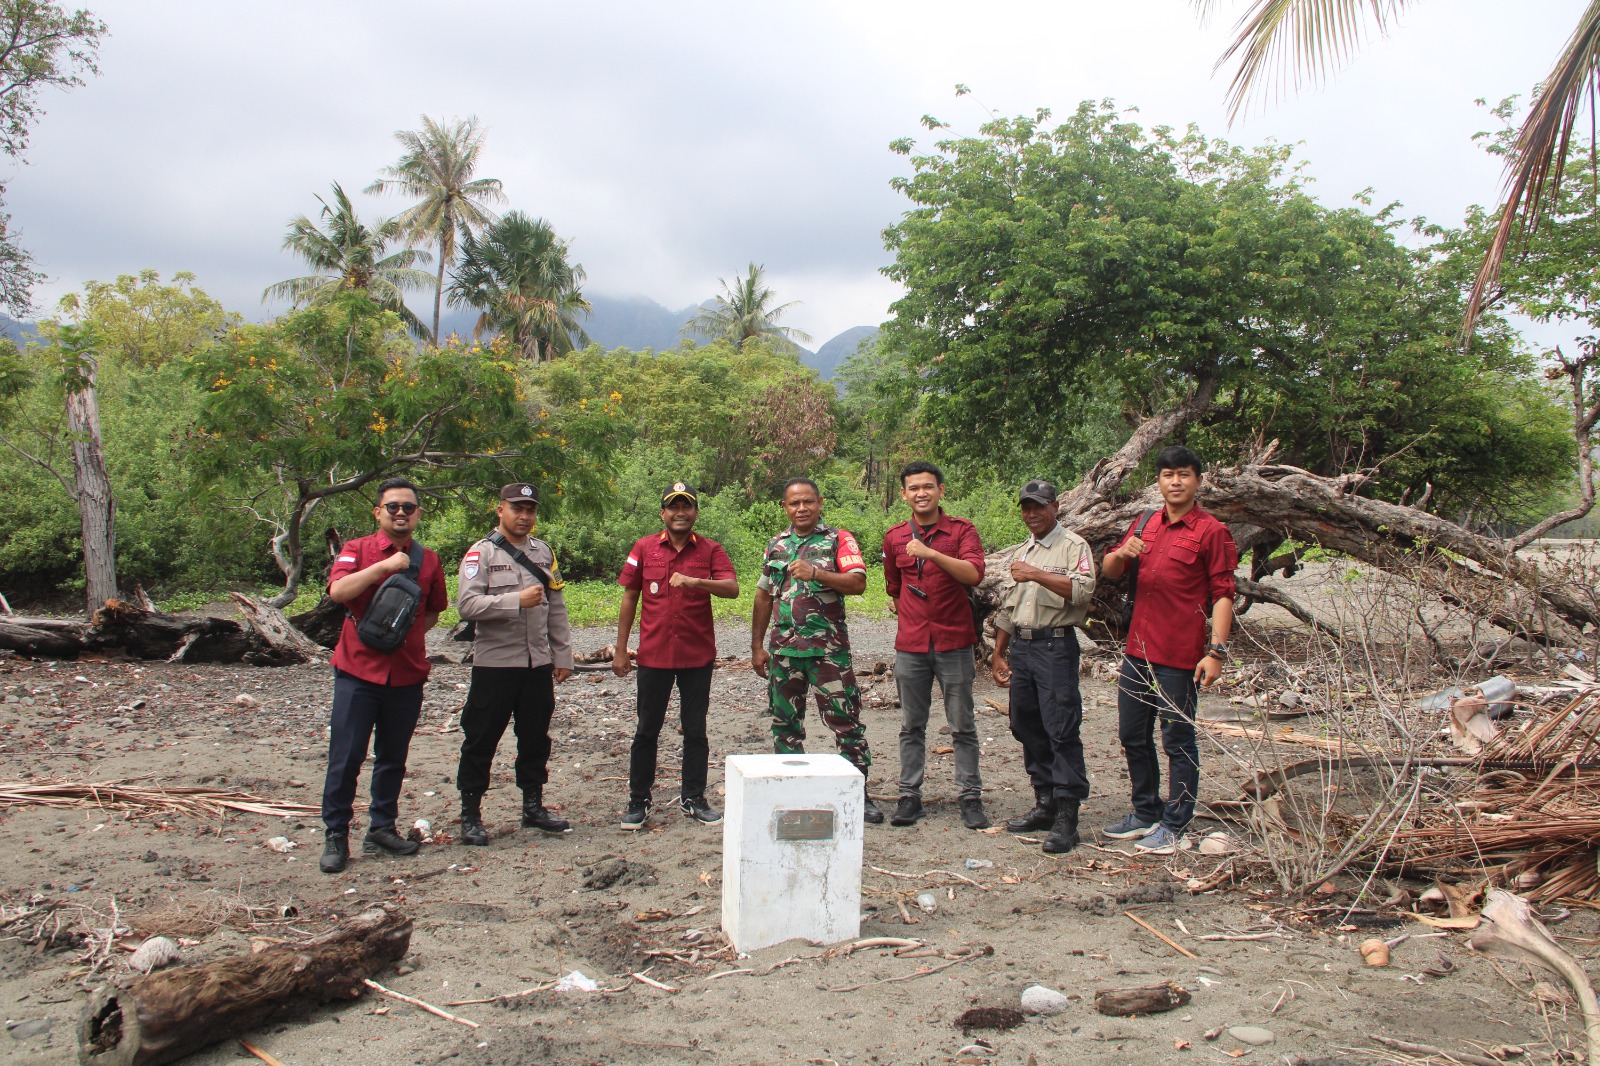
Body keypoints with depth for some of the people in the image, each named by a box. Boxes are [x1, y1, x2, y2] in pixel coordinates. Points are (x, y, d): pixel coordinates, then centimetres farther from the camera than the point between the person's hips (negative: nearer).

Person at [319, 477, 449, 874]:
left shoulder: (429, 560, 8)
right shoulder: (357, 550, -1)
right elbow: (338, 591, -19)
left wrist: (409, 631, 9)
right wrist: (385, 565, -22)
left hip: (407, 674, 3)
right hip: (359, 670, -3)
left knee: (393, 758, 11)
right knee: (345, 758, -1)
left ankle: (382, 828, 23)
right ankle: (336, 836, 10)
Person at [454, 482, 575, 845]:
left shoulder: (544, 552, 11)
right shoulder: (481, 553, -5)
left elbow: (556, 607, 13)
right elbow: (467, 605, -17)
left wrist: (563, 655, 11)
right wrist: (517, 600, -22)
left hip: (538, 664, 5)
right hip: (494, 663, -5)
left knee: (536, 739, 13)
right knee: (481, 740, 2)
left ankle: (533, 807, 27)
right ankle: (470, 815, 13)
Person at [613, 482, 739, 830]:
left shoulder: (710, 550, 1)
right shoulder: (644, 548, 3)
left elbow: (733, 589, -13)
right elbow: (629, 599, 6)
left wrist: (695, 581, -30)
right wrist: (620, 650, 4)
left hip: (698, 656, 0)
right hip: (654, 654, 0)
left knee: (695, 730, 9)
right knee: (647, 730, 7)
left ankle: (693, 798, 21)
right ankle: (638, 800, 18)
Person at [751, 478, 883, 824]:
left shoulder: (839, 540, 0)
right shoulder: (776, 545, 14)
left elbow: (858, 583, -13)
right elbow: (764, 596, 17)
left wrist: (816, 572, -24)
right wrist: (757, 646, 13)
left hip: (828, 648, -4)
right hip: (783, 649, 4)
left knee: (845, 719, -4)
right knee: (785, 722, 10)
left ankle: (859, 791, 5)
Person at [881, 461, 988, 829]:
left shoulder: (962, 531, -3)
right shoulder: (894, 537, 8)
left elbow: (974, 573, -21)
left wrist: (931, 553, -28)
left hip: (954, 644, -3)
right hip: (911, 646, 3)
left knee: (963, 726, 4)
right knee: (911, 727, 9)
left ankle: (971, 798, 11)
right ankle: (909, 796, 16)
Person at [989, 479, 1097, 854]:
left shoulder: (1073, 546, -2)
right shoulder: (1021, 553, 20)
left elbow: (1083, 590, -20)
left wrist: (1037, 575, -23)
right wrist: (998, 654, 21)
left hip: (1055, 645, -8)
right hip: (1020, 646, 8)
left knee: (1062, 730, -9)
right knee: (1027, 727, 10)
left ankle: (1067, 816, -6)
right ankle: (1045, 804, 20)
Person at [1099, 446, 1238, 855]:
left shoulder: (1211, 531, -6)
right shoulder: (1145, 524, 12)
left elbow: (1223, 594, -11)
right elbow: (1109, 573, 14)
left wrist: (1217, 652, -19)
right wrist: (1121, 554, -10)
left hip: (1181, 656, -7)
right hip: (1138, 649, 7)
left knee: (1178, 741, 3)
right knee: (1132, 736, 15)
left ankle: (1174, 826, 15)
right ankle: (1146, 814, 31)